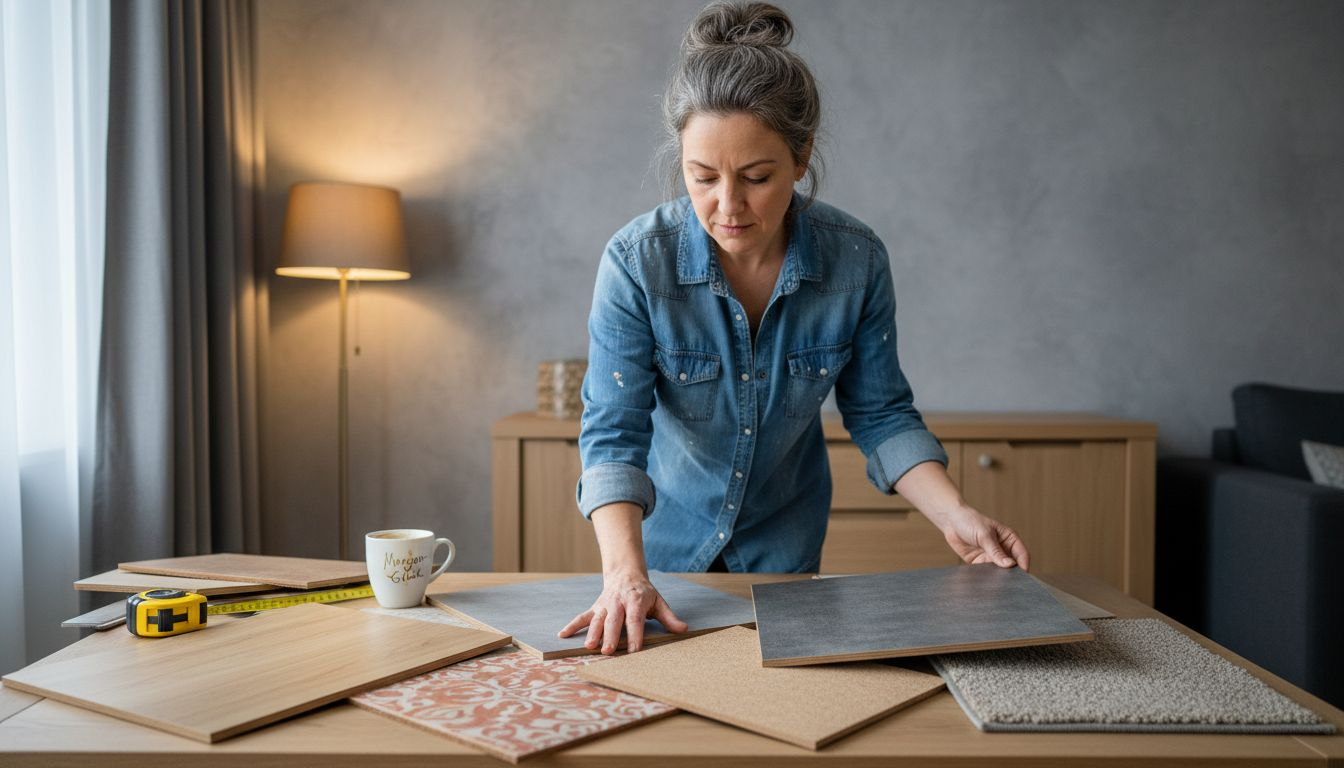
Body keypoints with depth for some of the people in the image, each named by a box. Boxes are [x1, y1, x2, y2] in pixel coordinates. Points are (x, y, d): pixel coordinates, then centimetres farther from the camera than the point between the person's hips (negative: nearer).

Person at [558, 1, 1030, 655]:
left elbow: (881, 414, -9)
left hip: (785, 543, 1)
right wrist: (625, 573, -42)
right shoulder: (636, 262, -26)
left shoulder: (857, 260, -20)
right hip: (667, 534, -1)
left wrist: (955, 516, -22)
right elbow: (613, 432, -29)